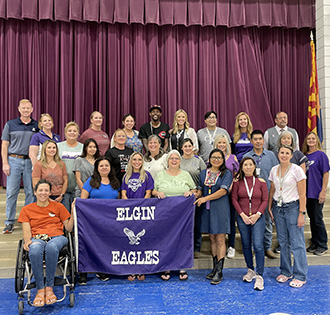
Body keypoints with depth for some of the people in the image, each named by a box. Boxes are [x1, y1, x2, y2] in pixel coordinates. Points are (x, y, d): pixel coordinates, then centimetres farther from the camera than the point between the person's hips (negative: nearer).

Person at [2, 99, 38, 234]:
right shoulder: (10, 124, 7)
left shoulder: (37, 126, 8)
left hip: (31, 162, 1)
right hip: (14, 160, -1)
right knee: (11, 192, -1)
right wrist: (5, 163, -3)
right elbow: (4, 145, 6)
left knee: (31, 192, 2)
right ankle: (9, 222, 7)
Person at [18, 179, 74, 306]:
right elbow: (26, 230, 8)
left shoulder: (58, 206, 17)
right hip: (36, 238, 0)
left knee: (51, 247, -40)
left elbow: (69, 228, 13)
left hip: (56, 237, 0)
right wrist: (27, 241, -13)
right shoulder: (26, 209, 19)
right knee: (34, 250, -39)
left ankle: (49, 287, -30)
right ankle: (40, 289, -28)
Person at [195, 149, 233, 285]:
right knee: (212, 238, 11)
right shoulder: (203, 173, 12)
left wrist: (206, 198, -20)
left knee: (220, 239, -3)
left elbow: (223, 191, -13)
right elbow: (200, 189, 16)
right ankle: (215, 268, 22)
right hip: (207, 209, 4)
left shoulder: (227, 173, -2)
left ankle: (219, 271, 2)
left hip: (220, 209, -4)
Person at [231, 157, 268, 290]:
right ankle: (250, 270, 29)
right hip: (242, 218, 2)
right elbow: (234, 199, 1)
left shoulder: (261, 182, 0)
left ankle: (259, 276, 1)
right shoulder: (237, 182, 1)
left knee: (258, 245, -9)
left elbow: (265, 200, 1)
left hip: (258, 218, -1)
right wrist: (243, 214, -8)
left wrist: (257, 214, -10)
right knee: (246, 245, 11)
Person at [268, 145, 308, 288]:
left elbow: (302, 194, -9)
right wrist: (269, 208, 8)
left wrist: (302, 213, -13)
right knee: (283, 242, 11)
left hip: (292, 207, -5)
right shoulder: (274, 170, 7)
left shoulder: (297, 170, -8)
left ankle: (300, 276, 8)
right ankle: (285, 272, 23)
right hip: (278, 208, 5)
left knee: (297, 242, -3)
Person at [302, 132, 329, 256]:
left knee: (317, 219, -1)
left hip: (317, 193, -6)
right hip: (307, 193, 6)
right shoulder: (304, 156, 9)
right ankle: (314, 243, 25)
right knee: (312, 218, 13)